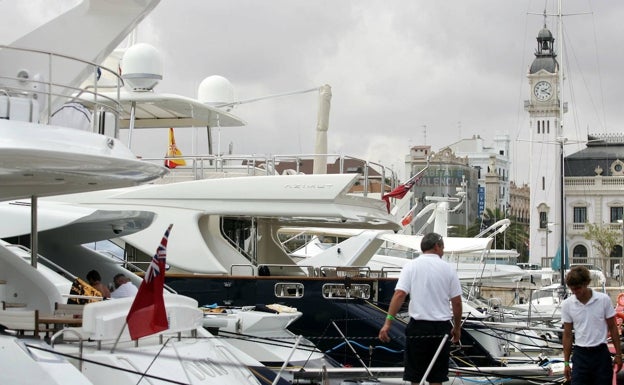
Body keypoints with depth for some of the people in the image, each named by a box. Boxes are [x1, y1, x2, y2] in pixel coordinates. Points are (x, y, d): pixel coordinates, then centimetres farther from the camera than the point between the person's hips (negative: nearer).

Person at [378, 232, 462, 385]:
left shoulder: (411, 266, 0)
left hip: (418, 327, -1)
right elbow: (457, 302, 3)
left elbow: (399, 294, -12)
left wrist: (388, 322, -13)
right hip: (441, 328, 1)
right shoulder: (448, 269, 4)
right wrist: (457, 328, 16)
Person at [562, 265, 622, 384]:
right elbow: (567, 334, 4)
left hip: (601, 353, -1)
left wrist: (618, 354, 2)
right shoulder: (567, 304, -3)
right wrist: (566, 362, 4)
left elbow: (612, 327, 2)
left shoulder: (604, 300, -6)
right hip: (580, 355, 1)